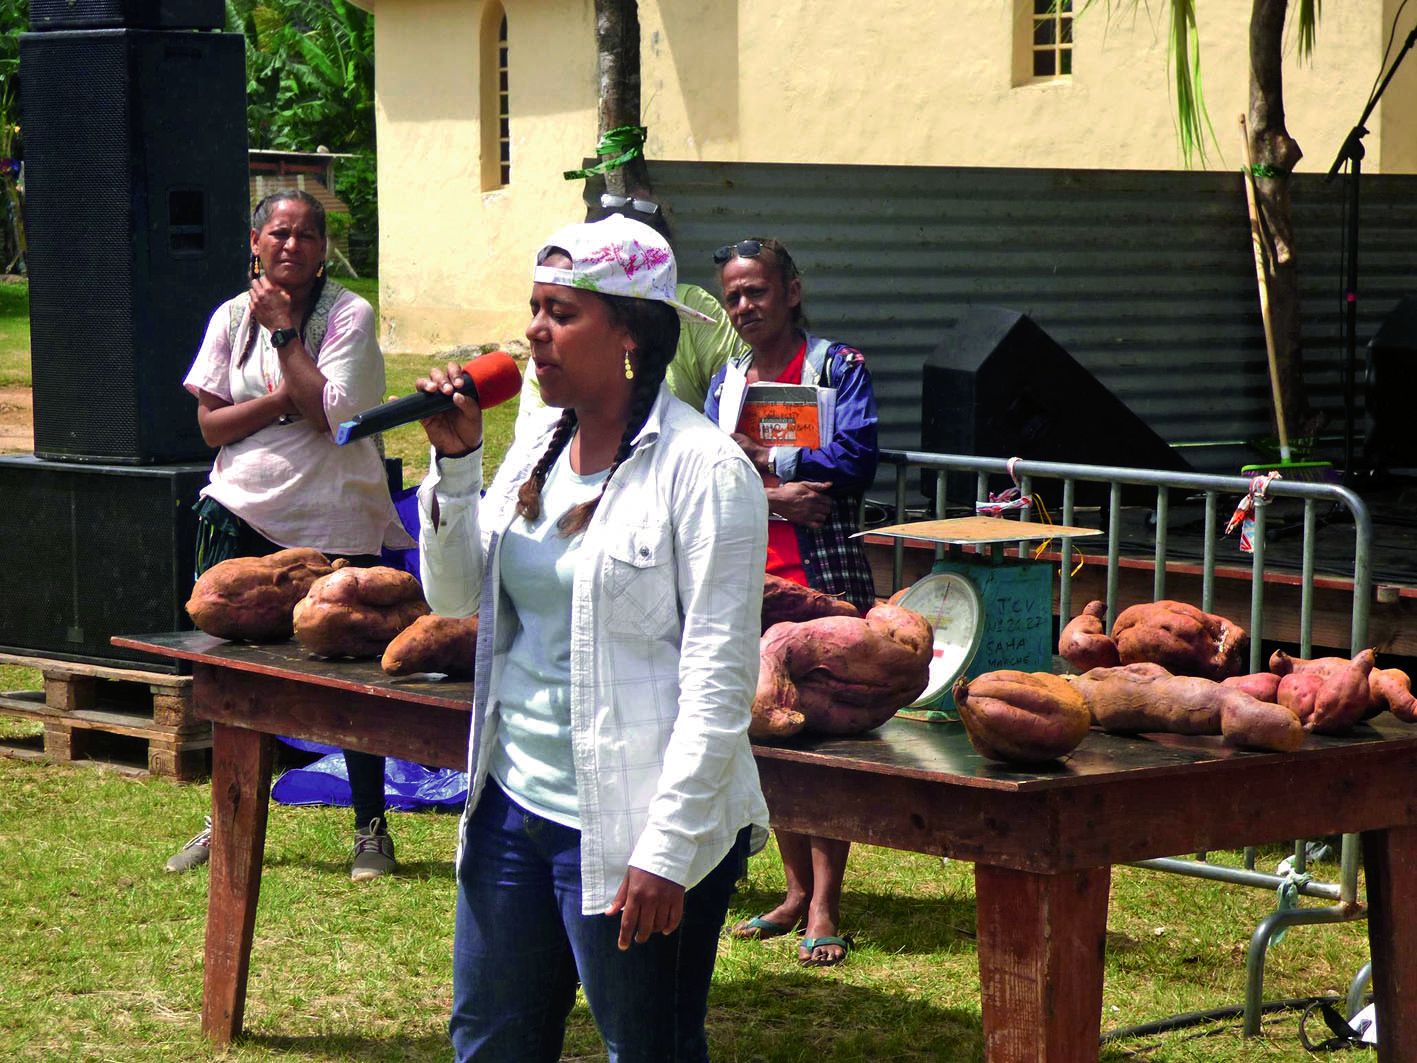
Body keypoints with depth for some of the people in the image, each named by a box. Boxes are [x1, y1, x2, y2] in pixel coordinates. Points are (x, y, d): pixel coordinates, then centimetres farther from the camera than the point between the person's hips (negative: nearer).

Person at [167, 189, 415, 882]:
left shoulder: (348, 315, -7)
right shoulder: (233, 317, 6)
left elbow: (333, 415, -18)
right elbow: (211, 424, 1)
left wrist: (284, 331, -15)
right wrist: (283, 400, -13)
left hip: (332, 521, -4)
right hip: (243, 513, 4)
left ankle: (371, 829, 16)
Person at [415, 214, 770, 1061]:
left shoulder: (704, 470, -13)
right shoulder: (535, 453, 10)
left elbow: (720, 681, -16)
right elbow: (455, 595, 13)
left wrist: (668, 850, -20)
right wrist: (455, 463, -1)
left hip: (626, 830, -8)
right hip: (514, 801, 8)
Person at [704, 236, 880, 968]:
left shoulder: (837, 366, 0)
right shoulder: (727, 381, 16)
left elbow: (854, 459, -13)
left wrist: (759, 459, -10)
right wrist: (774, 494, -14)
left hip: (823, 576, -5)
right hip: (748, 578, 5)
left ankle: (824, 906, -2)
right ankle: (796, 890, 17)